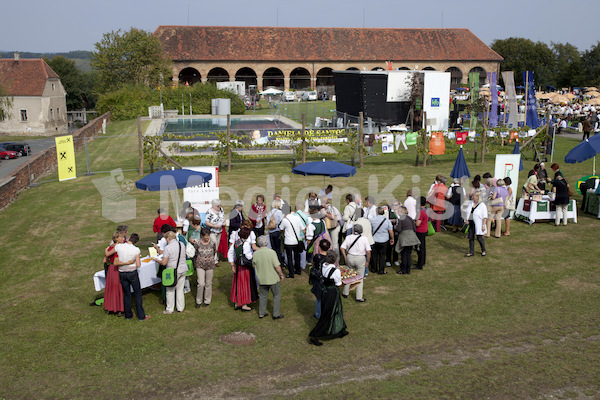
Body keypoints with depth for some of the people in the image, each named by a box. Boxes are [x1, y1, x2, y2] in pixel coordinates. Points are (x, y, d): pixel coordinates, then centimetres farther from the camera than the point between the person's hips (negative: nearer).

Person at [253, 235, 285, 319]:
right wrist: (281, 275, -4)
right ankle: (276, 314, 17)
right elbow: (277, 266, -19)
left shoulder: (255, 253, -8)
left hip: (261, 279, 3)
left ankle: (261, 313, 27)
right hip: (273, 278, -3)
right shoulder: (271, 252, -19)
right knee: (276, 295, 14)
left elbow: (254, 266, 6)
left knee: (262, 296, 19)